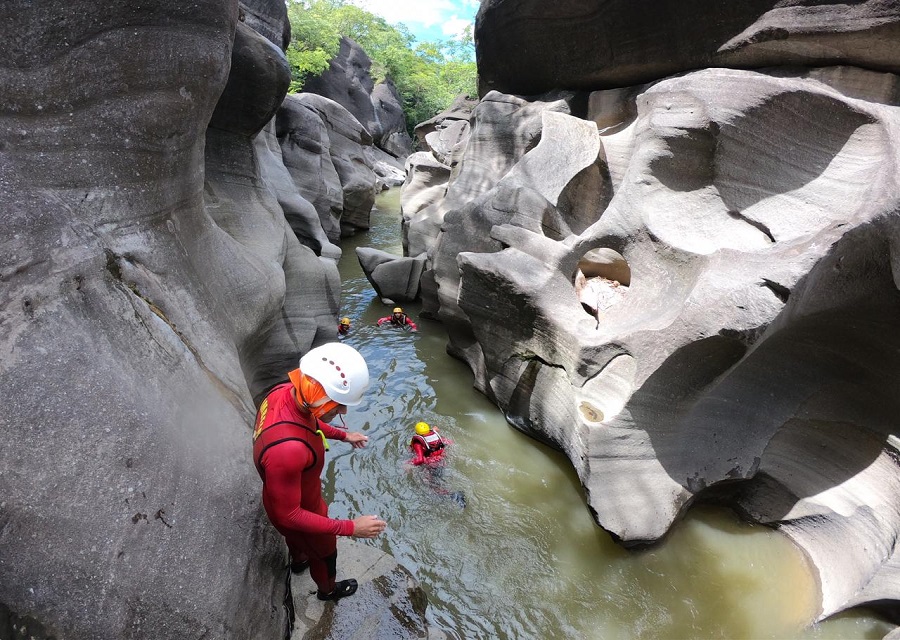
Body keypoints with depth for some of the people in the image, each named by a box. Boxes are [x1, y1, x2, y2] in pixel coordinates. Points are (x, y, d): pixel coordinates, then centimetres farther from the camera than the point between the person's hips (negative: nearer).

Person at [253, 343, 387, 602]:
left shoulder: (287, 392, -25)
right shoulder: (287, 449, -50)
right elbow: (288, 514, -35)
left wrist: (343, 435, 6)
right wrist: (350, 527, -32)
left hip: (288, 495, 7)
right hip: (296, 512, -6)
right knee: (324, 552, 26)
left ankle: (298, 560, 71)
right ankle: (328, 589, 58)